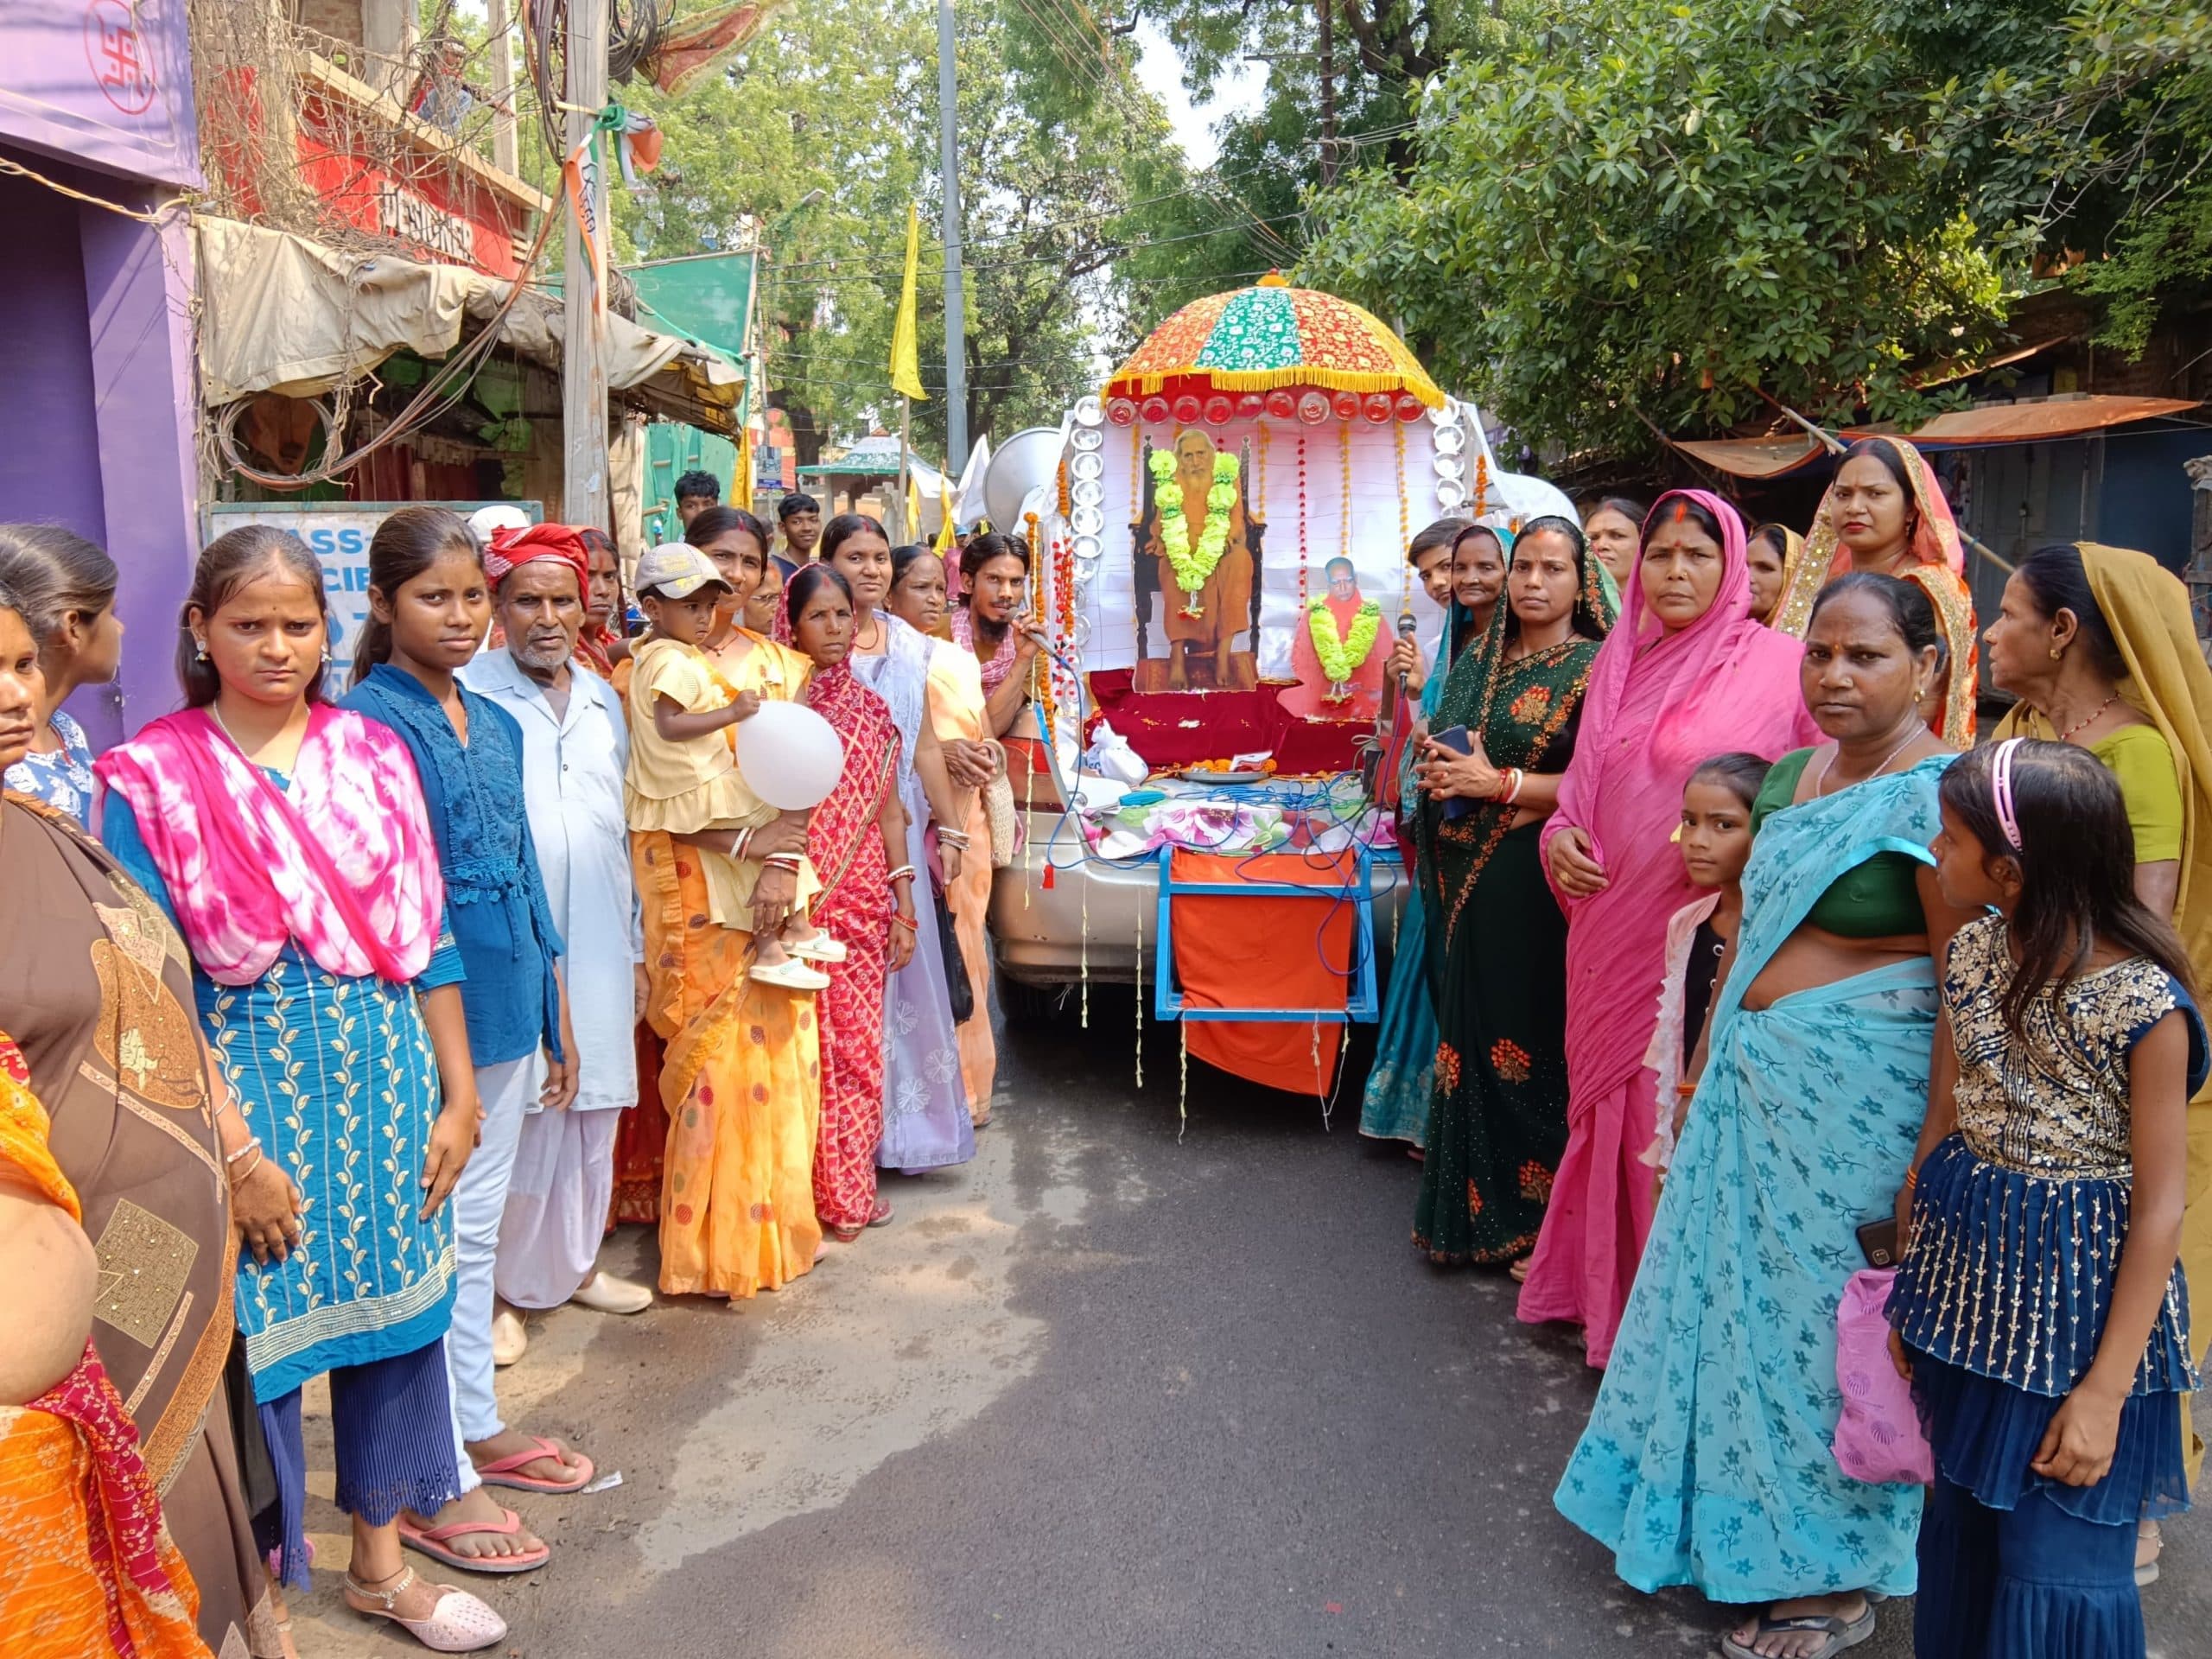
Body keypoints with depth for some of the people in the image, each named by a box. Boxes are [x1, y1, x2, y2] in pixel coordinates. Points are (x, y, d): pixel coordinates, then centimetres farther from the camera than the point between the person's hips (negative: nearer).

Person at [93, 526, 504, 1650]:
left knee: (397, 1311, 13)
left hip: (386, 1079, 4)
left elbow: (426, 936, 5)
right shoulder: (152, 779, -8)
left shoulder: (372, 752, 2)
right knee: (258, 1336, 6)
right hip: (244, 1094, -4)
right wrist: (233, 1151, -14)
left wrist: (458, 1094, 4)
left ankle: (380, 1562, 34)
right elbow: (149, 993, -11)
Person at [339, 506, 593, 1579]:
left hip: (504, 1003, 7)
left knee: (478, 1229, 19)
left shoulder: (495, 723, 11)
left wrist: (555, 1013, 17)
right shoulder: (368, 720, -12)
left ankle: (477, 1426, 34)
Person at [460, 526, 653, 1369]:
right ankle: (491, 1289, 16)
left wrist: (637, 945, 16)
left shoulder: (602, 699, 12)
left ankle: (576, 1262, 30)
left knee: (589, 1112, 14)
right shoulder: (466, 698, -7)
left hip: (598, 950, 6)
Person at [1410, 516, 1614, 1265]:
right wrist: (1437, 772, -1)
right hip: (1467, 879, 6)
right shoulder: (1478, 661, 13)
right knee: (1469, 1031, 11)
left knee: (1528, 1041, -2)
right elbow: (1439, 753, 21)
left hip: (1536, 886, -6)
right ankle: (1468, 1205, 24)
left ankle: (1531, 1212, 12)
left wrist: (1500, 784, -18)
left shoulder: (1595, 668, -6)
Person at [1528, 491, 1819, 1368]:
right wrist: (1560, 836, -1)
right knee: (1613, 1104, 16)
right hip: (1612, 927, 6)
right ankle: (1606, 1287, 34)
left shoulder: (1778, 664, -7)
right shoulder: (1618, 666, 11)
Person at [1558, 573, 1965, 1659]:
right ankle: (1733, 1516, 39)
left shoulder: (1936, 797, -15)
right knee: (1736, 1291, 17)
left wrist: (1932, 1152, -18)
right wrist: (1707, 1066, 18)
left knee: (1823, 1314, 5)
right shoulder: (1791, 776, 9)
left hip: (1858, 1092, -7)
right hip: (1754, 1078, 7)